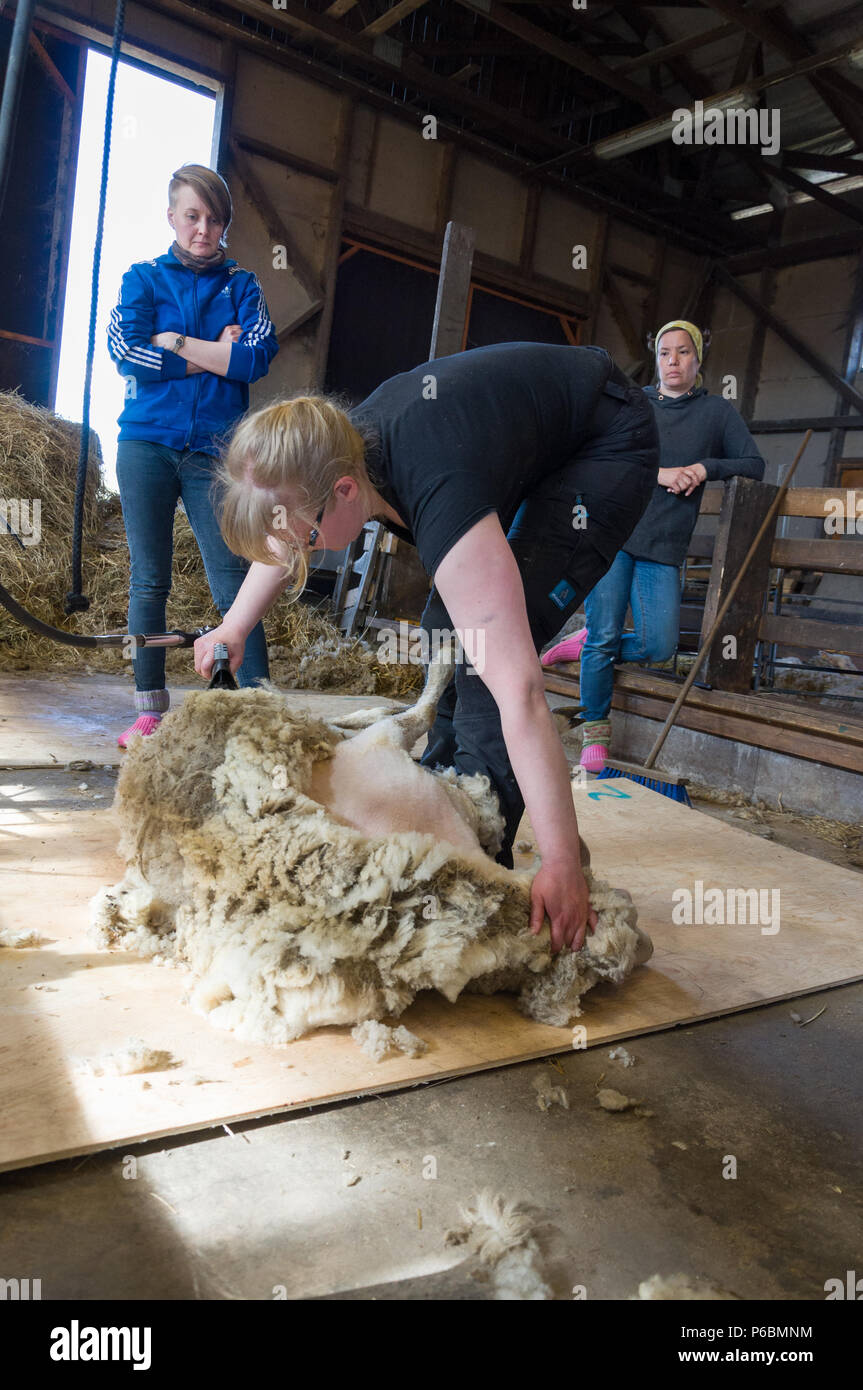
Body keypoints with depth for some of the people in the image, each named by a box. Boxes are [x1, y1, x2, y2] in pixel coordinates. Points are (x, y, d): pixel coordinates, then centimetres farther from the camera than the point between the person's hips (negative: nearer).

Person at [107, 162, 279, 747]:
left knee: (233, 584, -8)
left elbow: (257, 358, -6)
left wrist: (173, 341, -4)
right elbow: (126, 352, -4)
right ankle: (151, 710, 10)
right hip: (148, 443, 1)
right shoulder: (143, 278, 13)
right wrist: (213, 353, -4)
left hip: (216, 451, -1)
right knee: (149, 581, 2)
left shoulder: (242, 285, 13)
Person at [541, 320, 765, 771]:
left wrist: (707, 467, -8)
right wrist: (657, 473, -12)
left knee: (658, 646, -10)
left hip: (663, 547, 1)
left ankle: (588, 645, 18)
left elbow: (754, 465, 9)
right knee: (604, 637, -7)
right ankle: (595, 737, 7)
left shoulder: (717, 411, 11)